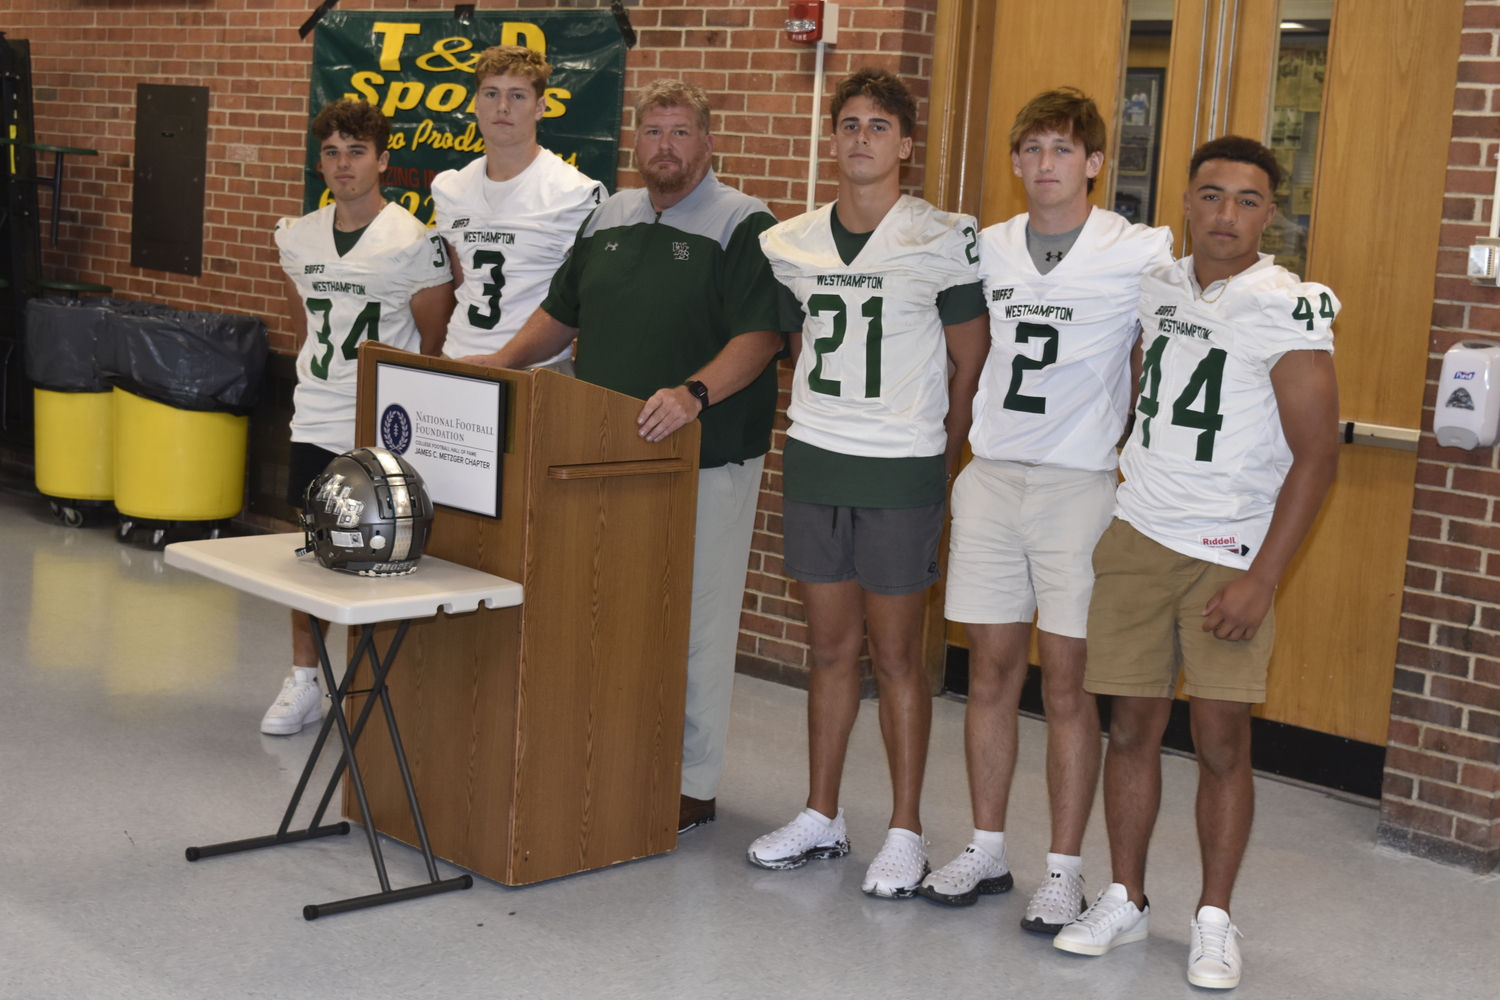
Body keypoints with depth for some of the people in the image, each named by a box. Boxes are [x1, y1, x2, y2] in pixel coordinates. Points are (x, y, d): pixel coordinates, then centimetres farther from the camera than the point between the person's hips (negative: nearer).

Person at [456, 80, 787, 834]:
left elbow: (760, 334, -16)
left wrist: (695, 393, -30)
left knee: (695, 622, 0)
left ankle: (694, 785, 10)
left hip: (705, 460, -6)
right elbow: (561, 312, 23)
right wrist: (501, 363, 9)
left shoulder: (744, 226, -6)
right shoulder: (608, 218, 15)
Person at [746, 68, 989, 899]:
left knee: (895, 652, 1)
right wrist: (815, 424, 13)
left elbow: (974, 364, -1)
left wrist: (941, 457, -1)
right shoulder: (789, 243, 7)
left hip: (902, 470, -4)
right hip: (813, 463, 5)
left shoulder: (944, 240, -6)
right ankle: (820, 816, 23)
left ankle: (906, 832, 11)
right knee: (829, 646, 13)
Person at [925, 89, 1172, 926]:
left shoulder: (1142, 254, -5)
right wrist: (980, 423, 13)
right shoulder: (988, 247, 8)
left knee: (1068, 682, 0)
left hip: (1082, 482, -4)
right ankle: (988, 851, 21)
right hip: (991, 477, 4)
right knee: (991, 670, 9)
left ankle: (1065, 869, 11)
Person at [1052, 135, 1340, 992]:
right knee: (1133, 725, 7)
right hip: (1139, 536, 4)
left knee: (1223, 741, -2)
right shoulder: (1155, 286, 7)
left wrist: (1263, 580, -15)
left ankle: (1215, 920, 12)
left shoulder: (1291, 310, -9)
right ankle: (1125, 900, 20)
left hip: (1230, 554, -4)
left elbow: (1317, 456, -11)